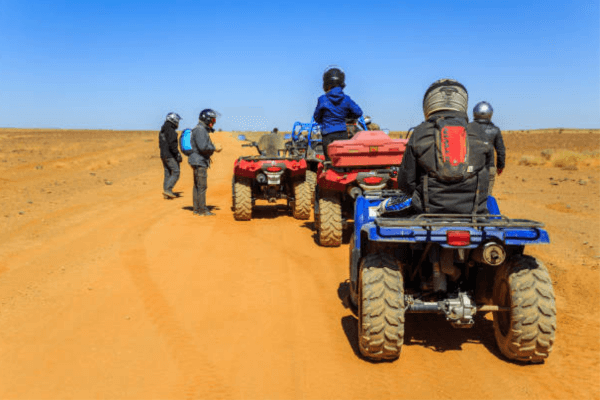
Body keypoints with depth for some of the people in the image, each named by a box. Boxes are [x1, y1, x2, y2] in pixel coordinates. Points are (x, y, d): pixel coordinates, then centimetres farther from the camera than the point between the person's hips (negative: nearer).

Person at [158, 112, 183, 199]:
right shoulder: (171, 131, -15)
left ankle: (166, 194, 10)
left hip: (163, 155, 9)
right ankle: (168, 189, -12)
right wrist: (178, 155, -18)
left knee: (167, 174, 10)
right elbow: (172, 145, -22)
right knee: (176, 173, -5)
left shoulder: (162, 131, 15)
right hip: (170, 156, -9)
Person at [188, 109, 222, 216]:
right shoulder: (200, 130, -15)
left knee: (197, 186, 12)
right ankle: (202, 210, -5)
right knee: (202, 186, -8)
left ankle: (197, 209, 17)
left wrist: (213, 147, 10)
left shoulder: (203, 130, 19)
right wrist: (215, 148, -12)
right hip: (199, 162, -11)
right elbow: (203, 147, -24)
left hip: (200, 162, 11)